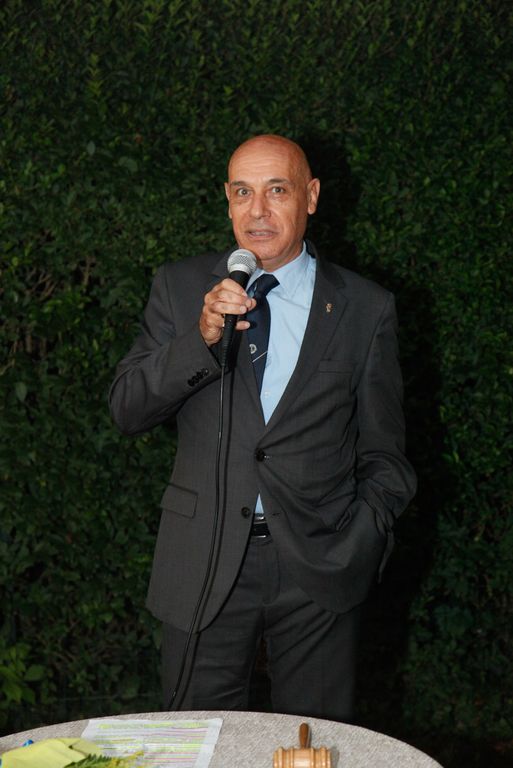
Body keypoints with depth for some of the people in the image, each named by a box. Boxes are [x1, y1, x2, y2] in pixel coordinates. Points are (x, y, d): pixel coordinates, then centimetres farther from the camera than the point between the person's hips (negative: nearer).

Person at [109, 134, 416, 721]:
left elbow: (383, 457, 8)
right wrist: (201, 339, -16)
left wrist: (359, 546, -5)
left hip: (319, 566, 0)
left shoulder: (365, 309, 3)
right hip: (204, 563, 1)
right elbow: (126, 411, -1)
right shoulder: (179, 288, 5)